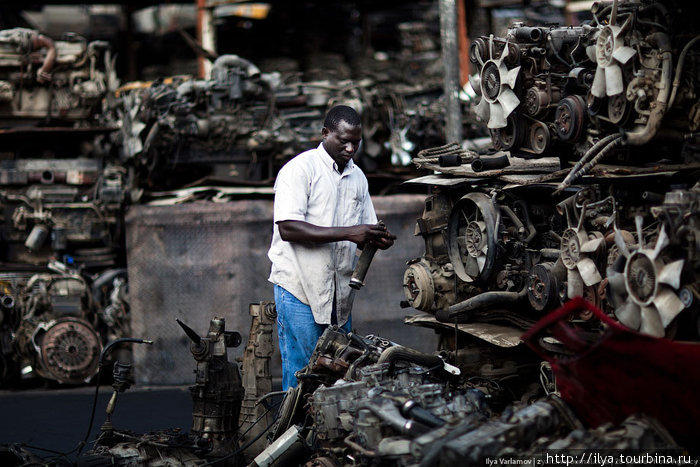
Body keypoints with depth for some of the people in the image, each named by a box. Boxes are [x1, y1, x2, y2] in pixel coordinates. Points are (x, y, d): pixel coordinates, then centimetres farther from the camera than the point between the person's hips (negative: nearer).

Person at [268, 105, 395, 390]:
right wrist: (348, 233, -22)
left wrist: (378, 240, -5)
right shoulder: (300, 169, -8)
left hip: (339, 294, 7)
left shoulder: (357, 177, 14)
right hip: (300, 289, -6)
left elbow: (363, 236, 20)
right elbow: (288, 228, -19)